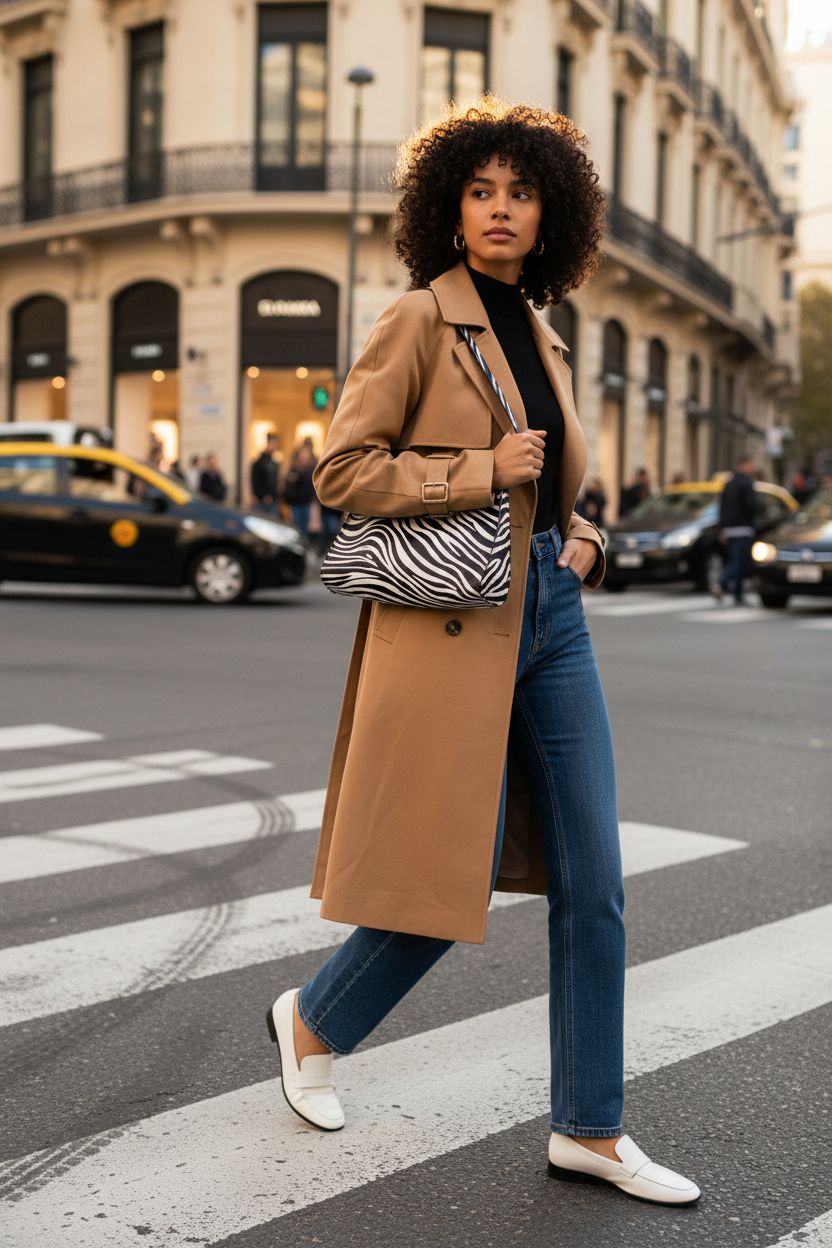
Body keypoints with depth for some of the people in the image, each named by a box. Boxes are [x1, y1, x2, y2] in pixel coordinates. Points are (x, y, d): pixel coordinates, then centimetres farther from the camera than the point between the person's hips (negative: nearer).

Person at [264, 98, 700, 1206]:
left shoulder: (544, 342, 16)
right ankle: (313, 1021, 28)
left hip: (551, 619, 7)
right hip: (452, 622, -7)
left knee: (594, 883, 5)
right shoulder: (420, 319, -5)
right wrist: (481, 471, -15)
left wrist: (582, 541, 7)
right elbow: (342, 469, -10)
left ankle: (590, 1128, 18)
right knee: (453, 874, -1)